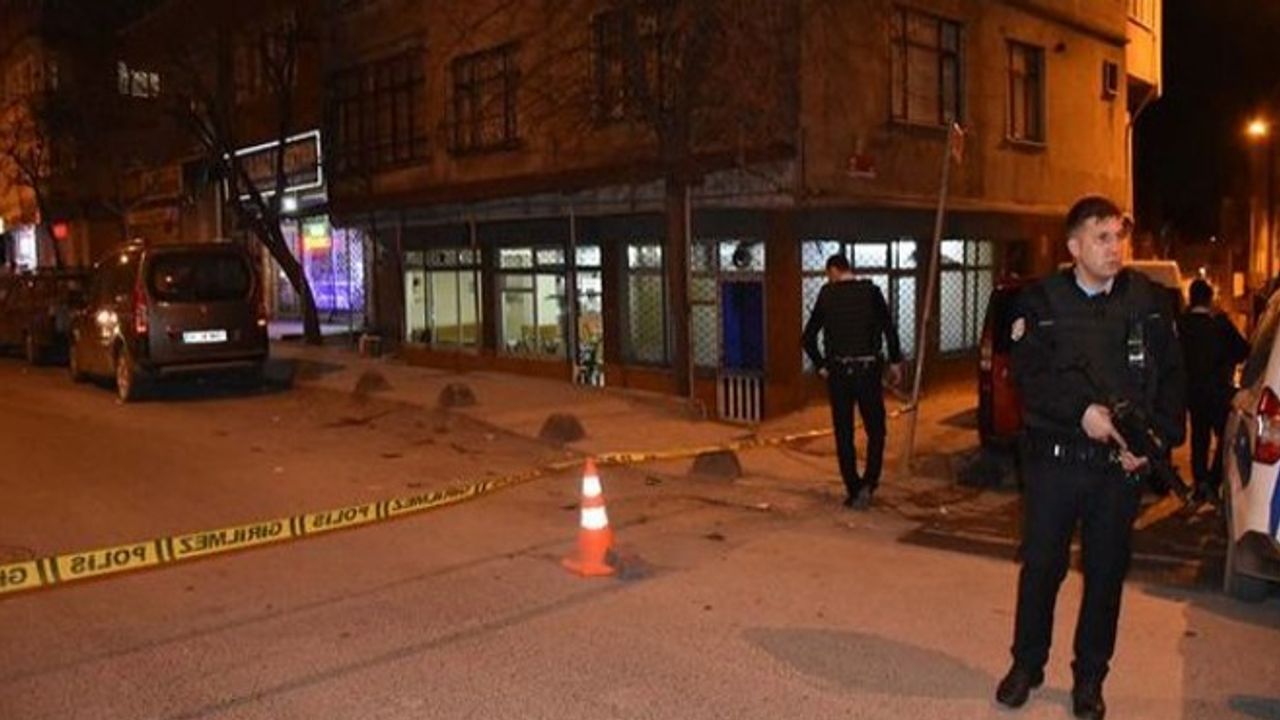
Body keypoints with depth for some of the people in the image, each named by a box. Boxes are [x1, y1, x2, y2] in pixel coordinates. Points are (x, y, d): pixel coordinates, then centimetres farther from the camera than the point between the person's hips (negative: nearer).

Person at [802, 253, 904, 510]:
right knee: (875, 431, 11)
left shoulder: (826, 295, -1)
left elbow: (809, 337, -1)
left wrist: (821, 365, 9)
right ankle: (868, 484, -6)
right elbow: (889, 330, -10)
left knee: (844, 435, 9)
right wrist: (895, 362, 0)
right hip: (868, 369, 0)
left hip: (839, 372, 1)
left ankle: (854, 491, 11)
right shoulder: (871, 292, -3)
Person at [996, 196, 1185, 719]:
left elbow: (1172, 378, 4)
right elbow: (1029, 375, -10)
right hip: (1055, 457, -1)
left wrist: (1155, 437, -10)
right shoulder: (1041, 302, -1)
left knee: (1107, 572, 10)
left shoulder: (1150, 301, 4)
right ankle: (1026, 665, 25)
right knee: (1041, 565, 7)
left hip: (1122, 463, 2)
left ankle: (1089, 677, 26)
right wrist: (1082, 411, -23)